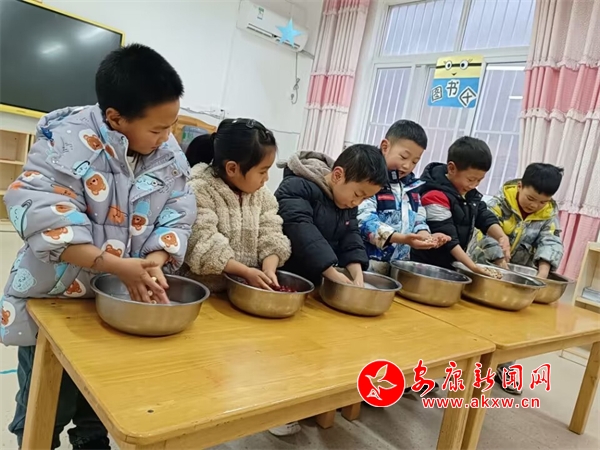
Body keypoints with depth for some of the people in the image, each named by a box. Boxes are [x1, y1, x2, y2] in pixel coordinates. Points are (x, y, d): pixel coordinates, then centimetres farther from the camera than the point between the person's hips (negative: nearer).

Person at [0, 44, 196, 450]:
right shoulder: (67, 141, -21)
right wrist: (116, 265, -33)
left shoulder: (169, 155, -4)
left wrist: (154, 262, -23)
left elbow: (177, 217, -5)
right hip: (53, 303, -4)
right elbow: (43, 219, -27)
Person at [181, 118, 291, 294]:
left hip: (249, 287, 4)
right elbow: (202, 245, -18)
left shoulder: (262, 195, 8)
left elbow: (271, 237, 4)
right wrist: (245, 272, -20)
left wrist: (269, 270, -14)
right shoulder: (200, 191, -12)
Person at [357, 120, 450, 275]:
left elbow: (418, 219, 18)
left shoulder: (412, 185, 13)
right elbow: (363, 219, -21)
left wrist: (425, 235, -5)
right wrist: (402, 238, -29)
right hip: (366, 265, -7)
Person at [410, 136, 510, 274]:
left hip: (451, 265, 8)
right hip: (428, 266, -8)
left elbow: (485, 216, 5)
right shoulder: (436, 197, -22)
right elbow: (447, 238, -24)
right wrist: (472, 266, -26)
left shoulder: (470, 193, 5)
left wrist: (501, 237, -16)